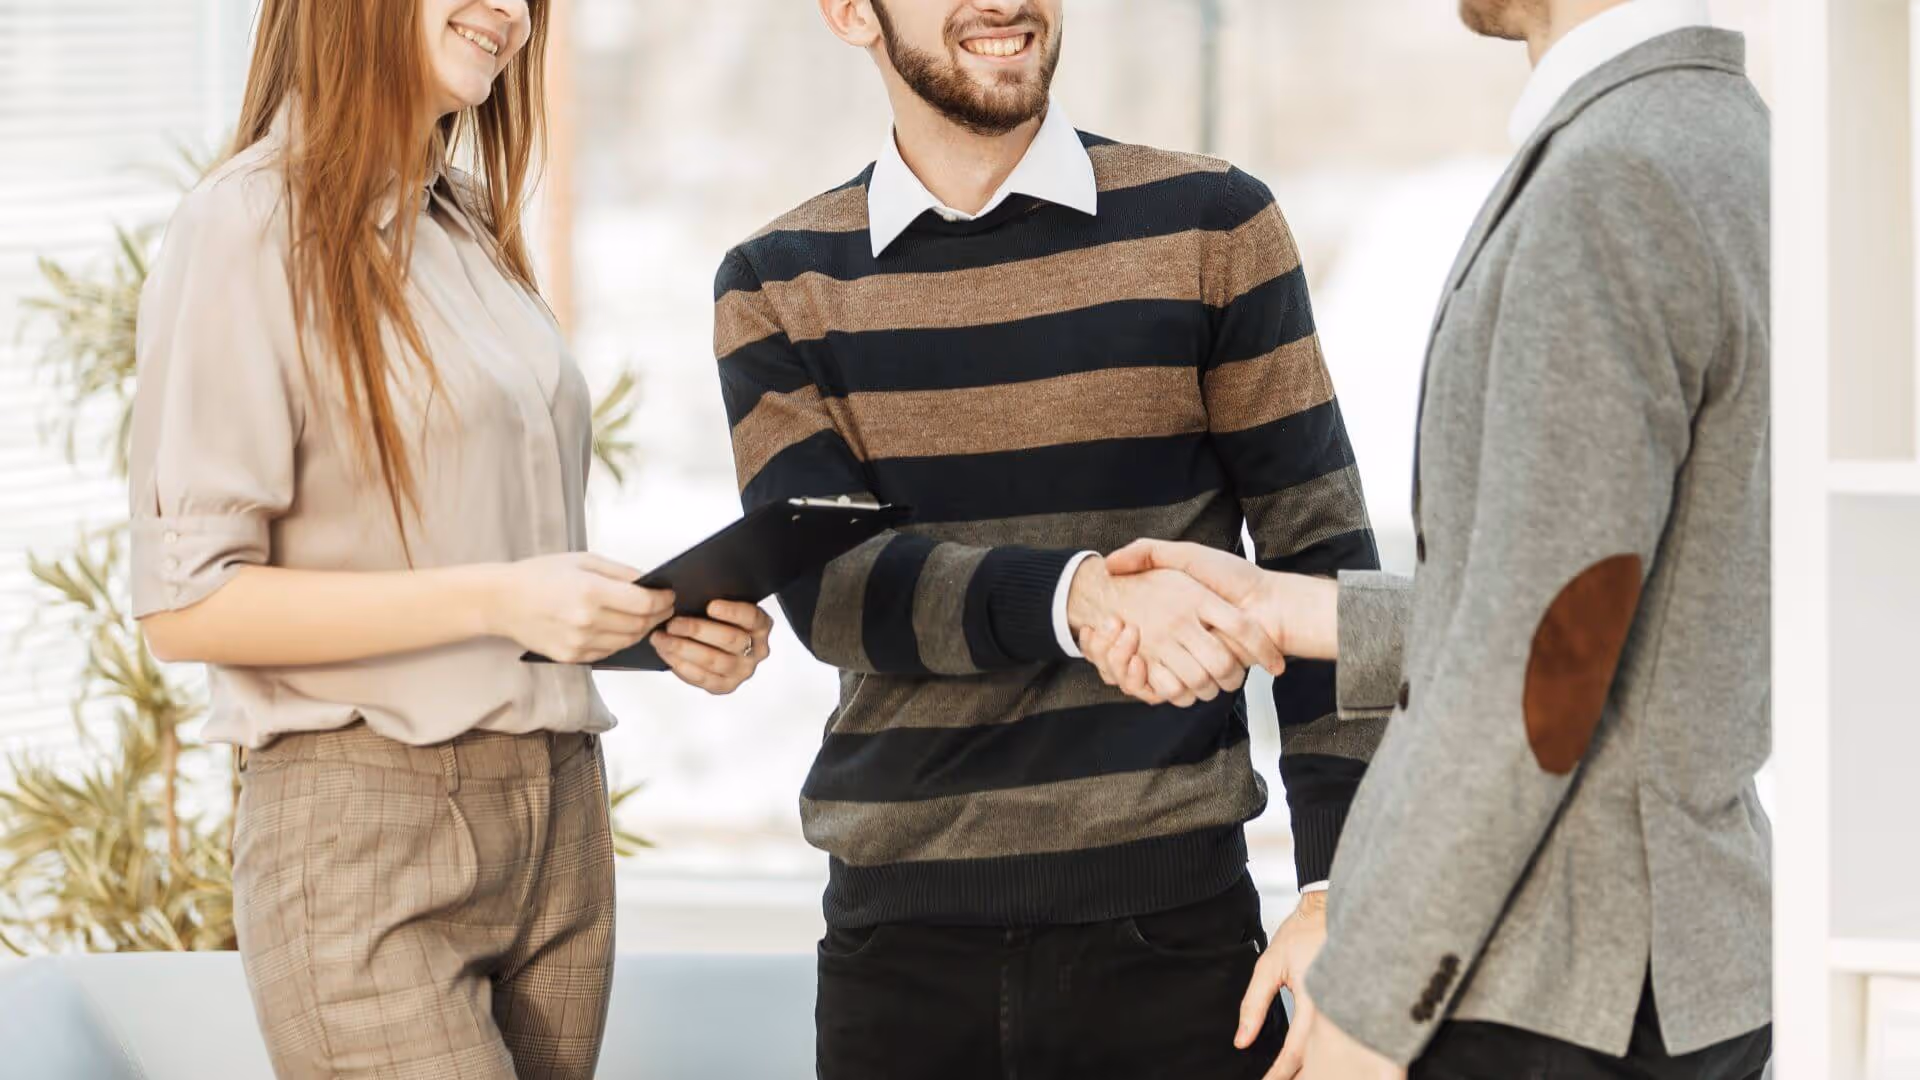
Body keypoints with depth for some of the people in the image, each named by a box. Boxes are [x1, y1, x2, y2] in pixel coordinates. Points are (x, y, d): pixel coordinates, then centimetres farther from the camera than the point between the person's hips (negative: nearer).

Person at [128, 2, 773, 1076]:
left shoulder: (478, 234, 16)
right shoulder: (249, 229, -7)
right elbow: (184, 605, -13)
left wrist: (660, 621, 3)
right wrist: (499, 601, -18)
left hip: (557, 824, 7)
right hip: (369, 839, -7)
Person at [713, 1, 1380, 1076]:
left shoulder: (1208, 225, 2)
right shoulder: (776, 286, 6)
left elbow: (1321, 559, 1)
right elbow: (827, 583, -7)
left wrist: (1345, 895, -8)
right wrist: (1083, 596, -26)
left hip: (1170, 925, -1)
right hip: (900, 938, 1)